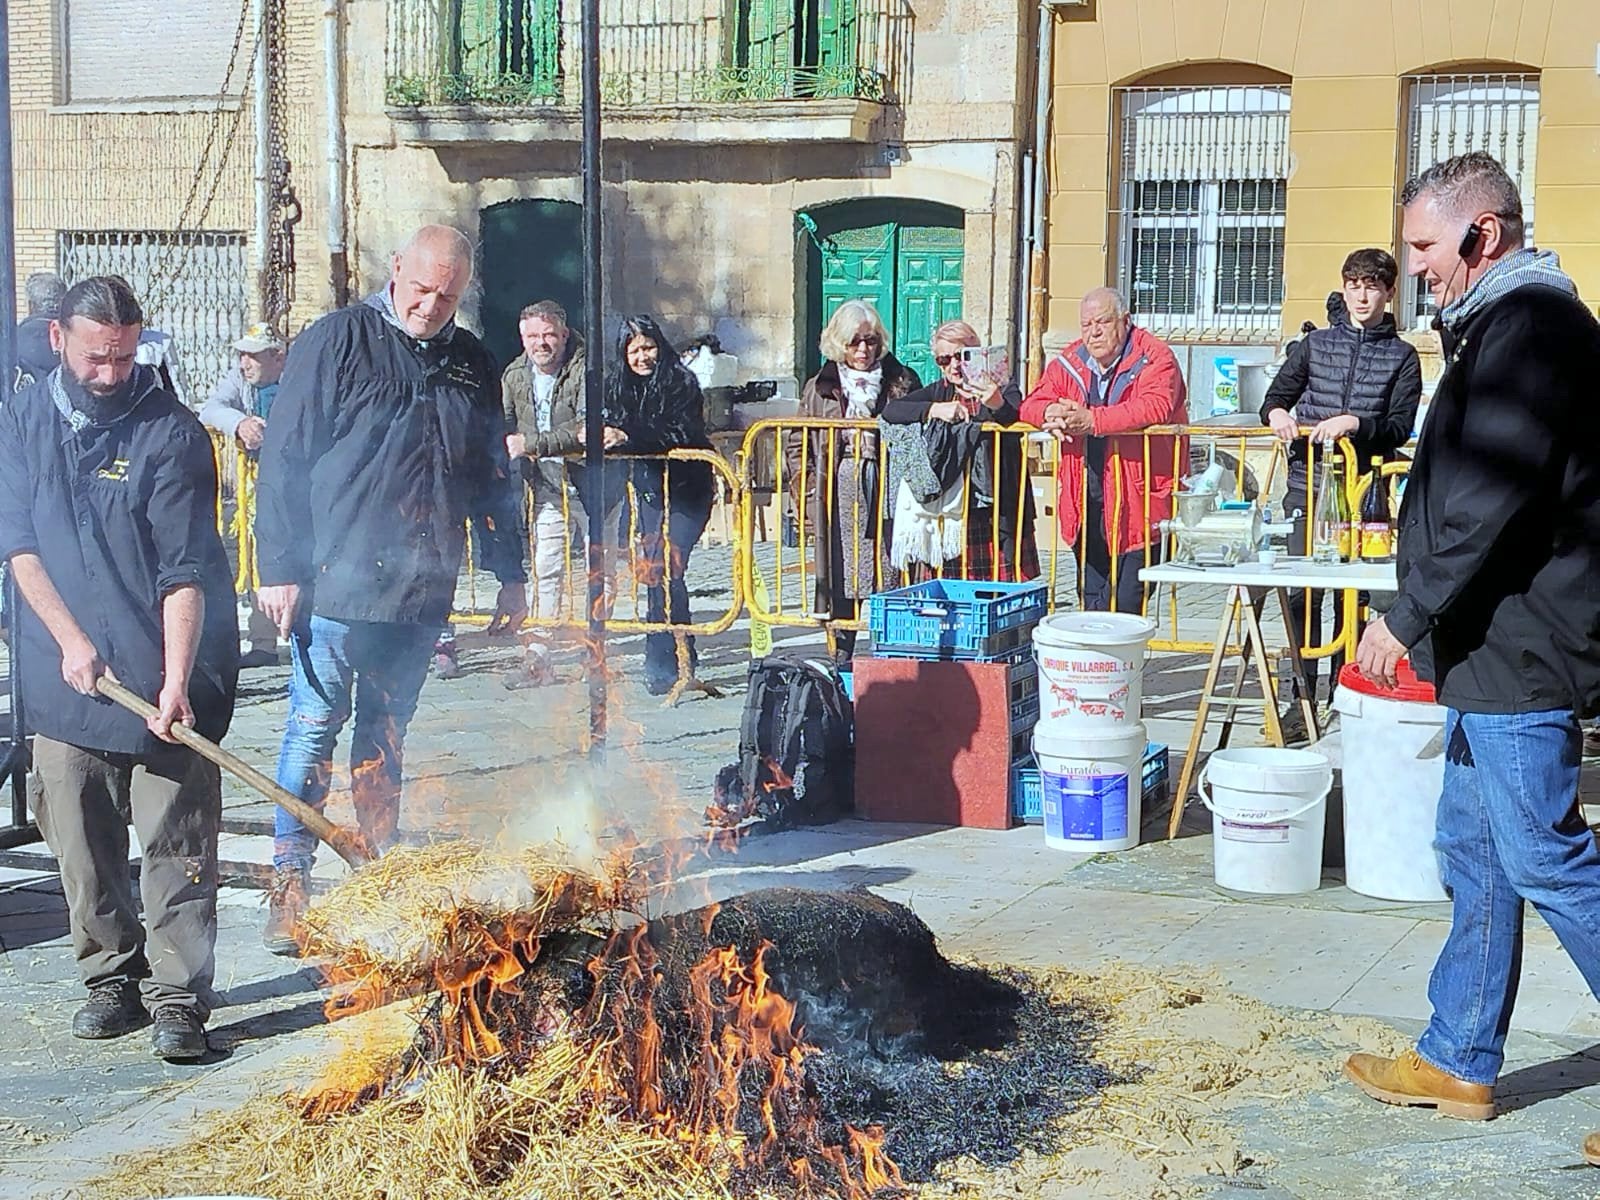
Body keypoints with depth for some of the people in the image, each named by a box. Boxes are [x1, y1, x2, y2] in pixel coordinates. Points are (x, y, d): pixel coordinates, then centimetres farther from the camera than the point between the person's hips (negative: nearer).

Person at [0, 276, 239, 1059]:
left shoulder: (170, 432, -8)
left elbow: (185, 572, -12)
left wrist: (176, 682, -21)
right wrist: (71, 640, -8)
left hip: (159, 678, -3)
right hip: (65, 676, 4)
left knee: (176, 845, -3)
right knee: (81, 841, 9)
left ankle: (177, 1000, 2)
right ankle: (112, 979, 23)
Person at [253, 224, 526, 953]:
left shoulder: (472, 364, 11)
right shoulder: (338, 341, -4)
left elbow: (493, 477, 18)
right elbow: (284, 459, -6)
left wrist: (508, 573, 15)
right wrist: (279, 568, -11)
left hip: (422, 589, 4)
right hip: (337, 580, -4)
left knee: (386, 732, 13)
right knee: (315, 724, -2)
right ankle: (289, 887, 3)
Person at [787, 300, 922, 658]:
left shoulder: (902, 382, 8)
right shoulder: (820, 388, 11)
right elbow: (797, 447, 14)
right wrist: (807, 496, 3)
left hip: (887, 495, -1)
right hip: (837, 501, 1)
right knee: (840, 583, 2)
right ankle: (841, 657, 11)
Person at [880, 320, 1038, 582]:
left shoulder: (1003, 390, 3)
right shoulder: (940, 392, 14)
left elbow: (1018, 422, -19)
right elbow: (890, 410, 1)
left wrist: (998, 406, -41)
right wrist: (935, 409, -14)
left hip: (996, 517, -3)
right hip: (945, 515, 3)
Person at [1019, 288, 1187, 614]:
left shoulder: (1155, 358, -7)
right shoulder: (1069, 361, 12)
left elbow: (1155, 407, -24)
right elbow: (1032, 404, 8)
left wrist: (1091, 420, -30)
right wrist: (1052, 412, -17)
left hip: (1138, 500, -6)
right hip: (1086, 501, 6)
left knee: (1126, 603, -9)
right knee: (1091, 603, 11)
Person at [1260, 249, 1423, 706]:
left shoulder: (1401, 356, 6)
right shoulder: (1315, 343, 11)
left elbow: (1400, 428, -2)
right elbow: (1276, 397, 15)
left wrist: (1354, 423, -19)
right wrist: (1277, 413, -7)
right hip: (1307, 485, 1)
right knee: (1302, 592, -2)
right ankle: (1303, 694, 5)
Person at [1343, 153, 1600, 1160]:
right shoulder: (1507, 325, 17)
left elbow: (1489, 507, -23)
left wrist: (1408, 619, -16)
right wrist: (1428, 623, 17)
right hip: (1497, 651, 11)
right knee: (1474, 851, 14)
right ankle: (1460, 1062, 23)